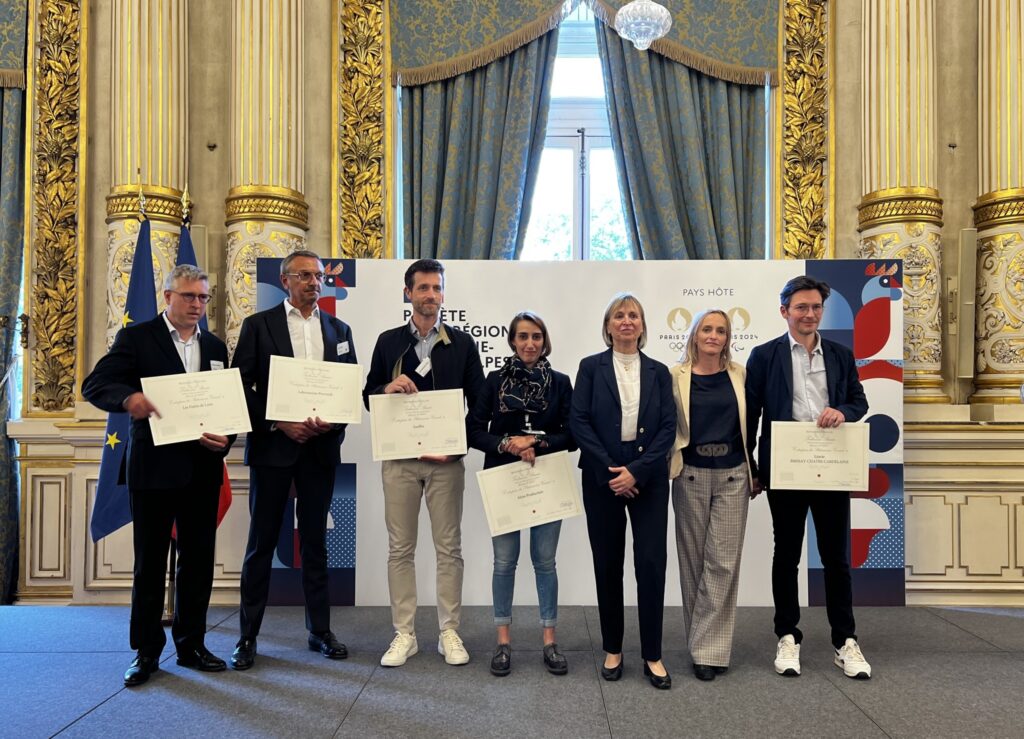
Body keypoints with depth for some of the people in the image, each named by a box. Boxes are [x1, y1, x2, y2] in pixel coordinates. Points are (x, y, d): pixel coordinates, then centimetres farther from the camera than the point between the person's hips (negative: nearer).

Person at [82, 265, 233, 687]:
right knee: (150, 559, 7)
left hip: (203, 468, 4)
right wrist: (129, 398, -30)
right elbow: (94, 386, -8)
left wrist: (225, 439, -8)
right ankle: (146, 651, 20)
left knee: (199, 558, 10)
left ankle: (191, 644, 23)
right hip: (153, 466, -4)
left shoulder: (215, 347, 12)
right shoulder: (136, 338, -1)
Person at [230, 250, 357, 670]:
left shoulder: (339, 330, 11)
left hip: (320, 446, 3)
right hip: (272, 445, -2)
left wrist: (332, 421, -9)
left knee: (314, 539, 11)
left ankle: (320, 630, 20)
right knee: (261, 541, 4)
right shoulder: (259, 325, 2)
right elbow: (242, 386, -3)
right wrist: (279, 424, -12)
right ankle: (248, 636, 15)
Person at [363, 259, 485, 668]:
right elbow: (369, 396, 9)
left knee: (448, 547, 4)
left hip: (445, 458, -1)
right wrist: (388, 388, -13)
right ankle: (404, 634, 16)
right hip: (399, 457, 1)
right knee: (400, 548, 5)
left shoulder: (462, 343, 4)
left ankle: (449, 632, 16)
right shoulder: (388, 341, 7)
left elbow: (478, 402, 3)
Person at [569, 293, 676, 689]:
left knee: (651, 562, -4)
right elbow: (579, 421, -5)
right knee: (607, 564, 6)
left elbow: (668, 427, 0)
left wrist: (636, 471, -12)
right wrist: (609, 470, -12)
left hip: (648, 478, 1)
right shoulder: (591, 367, 3)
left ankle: (652, 656, 10)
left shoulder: (658, 371, 7)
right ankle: (612, 649, 22)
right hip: (602, 477, 0)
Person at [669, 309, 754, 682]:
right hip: (691, 476, -1)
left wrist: (755, 470, 8)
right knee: (693, 561, 8)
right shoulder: (676, 375, -2)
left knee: (723, 562, -2)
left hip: (732, 476, 1)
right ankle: (702, 641, 24)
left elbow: (749, 423, 9)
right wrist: (664, 467, -3)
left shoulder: (739, 374, 4)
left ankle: (709, 650, 6)